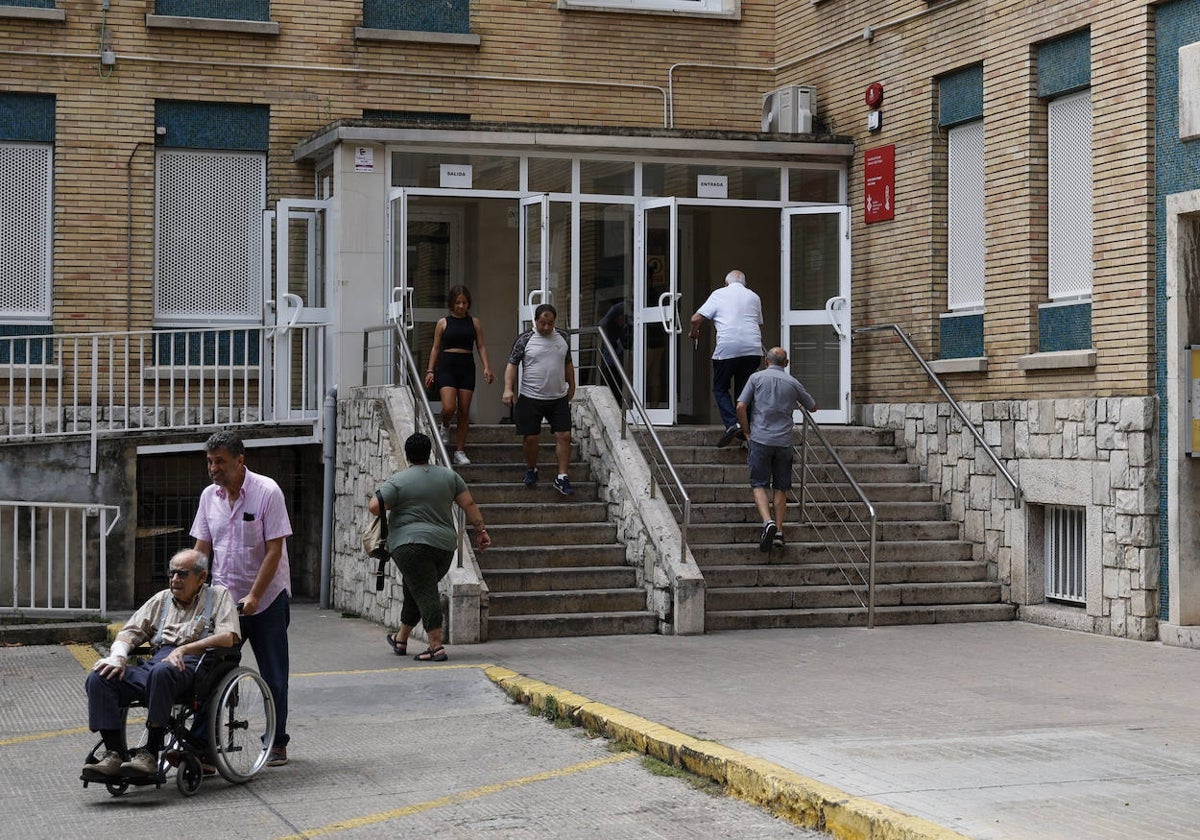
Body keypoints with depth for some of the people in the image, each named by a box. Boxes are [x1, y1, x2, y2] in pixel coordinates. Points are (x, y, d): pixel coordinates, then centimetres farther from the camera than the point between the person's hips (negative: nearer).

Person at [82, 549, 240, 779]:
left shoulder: (218, 595, 14)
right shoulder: (161, 600, 30)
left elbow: (229, 637, -3)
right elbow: (130, 631, 25)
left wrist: (183, 650, -13)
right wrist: (118, 656, 1)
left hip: (191, 665, -6)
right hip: (154, 662, 6)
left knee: (162, 672, -41)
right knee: (98, 678, -19)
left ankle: (151, 753, -36)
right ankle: (114, 753, -23)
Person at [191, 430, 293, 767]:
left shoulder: (267, 492, -12)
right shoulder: (209, 496, 4)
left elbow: (275, 550, -14)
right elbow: (202, 548, 9)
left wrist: (254, 596, -20)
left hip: (267, 598, -4)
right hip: (222, 598, 4)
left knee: (273, 675, 5)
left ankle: (277, 742, 17)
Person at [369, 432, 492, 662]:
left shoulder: (398, 481, -5)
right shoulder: (448, 475, 10)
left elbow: (375, 507, -9)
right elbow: (469, 504, 8)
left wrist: (375, 498, 12)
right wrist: (481, 530, 12)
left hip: (411, 543, -6)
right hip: (445, 545, 6)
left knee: (425, 593, -9)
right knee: (415, 590, 19)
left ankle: (436, 646, -18)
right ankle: (401, 639, 30)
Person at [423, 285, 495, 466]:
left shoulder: (474, 323, 8)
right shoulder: (443, 323, 5)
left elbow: (481, 346, 6)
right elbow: (435, 348, 7)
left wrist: (486, 367, -7)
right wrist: (430, 370, 1)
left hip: (467, 368, 2)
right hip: (446, 367, -2)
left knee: (464, 412, 2)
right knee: (449, 408, -17)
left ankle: (460, 452, 8)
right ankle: (445, 426, 19)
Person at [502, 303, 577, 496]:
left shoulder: (562, 337, 7)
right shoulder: (525, 339, -5)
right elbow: (512, 364, -6)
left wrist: (571, 386, 21)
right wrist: (508, 389, -17)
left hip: (559, 398, 3)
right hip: (531, 398, -3)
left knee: (564, 435, -4)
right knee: (530, 437, 4)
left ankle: (562, 478, 2)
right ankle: (531, 470, 28)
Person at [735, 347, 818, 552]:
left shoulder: (757, 378, 3)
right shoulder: (793, 383, 8)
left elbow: (741, 407, -5)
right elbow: (813, 407, 21)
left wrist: (747, 432, 7)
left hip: (761, 438, -2)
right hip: (785, 441, 2)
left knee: (759, 485, 0)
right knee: (781, 488, 10)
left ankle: (768, 522, -22)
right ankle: (778, 532, 6)